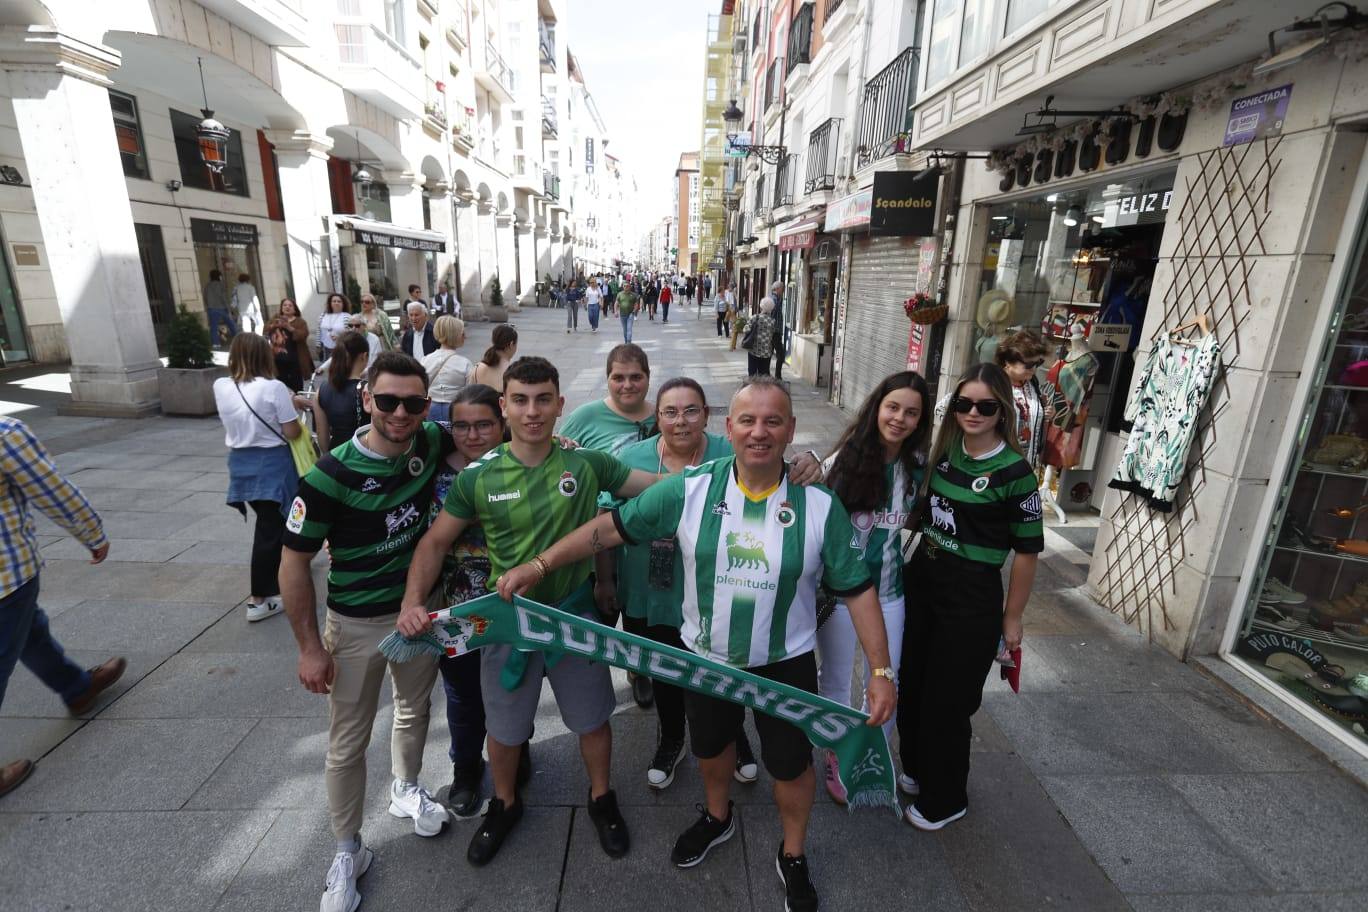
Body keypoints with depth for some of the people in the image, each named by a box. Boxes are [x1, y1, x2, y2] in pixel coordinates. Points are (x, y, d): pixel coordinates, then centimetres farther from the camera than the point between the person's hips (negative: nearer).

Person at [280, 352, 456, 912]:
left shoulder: (430, 444, -13)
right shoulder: (330, 477, -24)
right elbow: (294, 563, -15)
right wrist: (310, 647, -12)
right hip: (356, 624, -4)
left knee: (414, 710, 25)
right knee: (348, 743, 11)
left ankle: (406, 789, 52)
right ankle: (347, 851, 34)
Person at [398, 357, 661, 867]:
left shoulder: (587, 464, -11)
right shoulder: (478, 478, -10)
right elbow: (437, 541, -2)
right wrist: (413, 601, -15)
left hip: (575, 614, 0)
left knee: (592, 718, 18)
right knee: (503, 726, 20)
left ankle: (601, 799, 47)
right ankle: (505, 805, 51)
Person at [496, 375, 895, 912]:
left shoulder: (820, 506, -17)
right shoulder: (689, 490, -16)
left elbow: (857, 590, -10)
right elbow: (612, 527, -11)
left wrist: (881, 671, -12)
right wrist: (538, 565, -14)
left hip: (786, 663, -1)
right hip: (704, 656, 2)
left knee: (790, 763, 17)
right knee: (710, 745, 26)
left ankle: (793, 856, 48)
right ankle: (716, 818, 59)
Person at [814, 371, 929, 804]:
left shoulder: (918, 466, -4)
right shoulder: (844, 459, -16)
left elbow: (915, 518, 11)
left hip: (889, 588, 4)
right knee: (836, 680, 15)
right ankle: (836, 758, 41)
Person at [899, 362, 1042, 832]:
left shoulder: (1014, 470, -15)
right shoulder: (945, 449, 2)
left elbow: (1027, 550, -10)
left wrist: (1012, 618, -6)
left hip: (972, 598, -6)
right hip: (922, 580, 6)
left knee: (947, 701, 8)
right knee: (911, 684, 17)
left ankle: (944, 800, 33)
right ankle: (915, 768, 44)